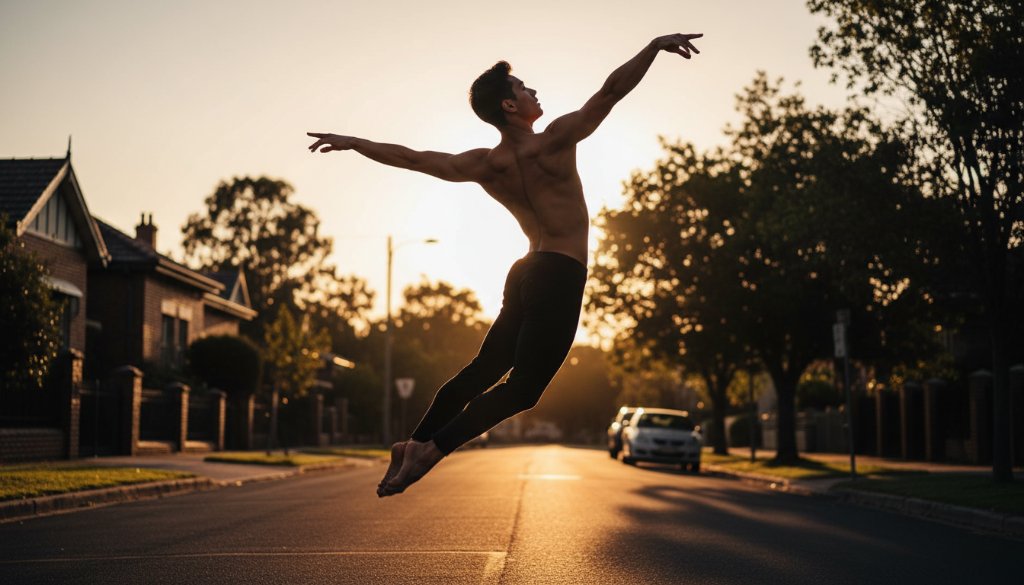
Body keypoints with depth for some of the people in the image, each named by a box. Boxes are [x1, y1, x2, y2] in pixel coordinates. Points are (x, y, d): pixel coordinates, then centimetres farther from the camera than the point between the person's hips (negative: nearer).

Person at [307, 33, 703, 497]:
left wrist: (351, 142, 18)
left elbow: (414, 159, 6)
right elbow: (613, 89, -17)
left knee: (483, 369, 17)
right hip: (561, 278, -7)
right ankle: (434, 447, -13)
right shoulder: (556, 141, -13)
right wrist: (655, 45, -12)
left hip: (527, 273, 7)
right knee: (524, 387, -5)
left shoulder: (485, 166, 2)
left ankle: (416, 442, 16)